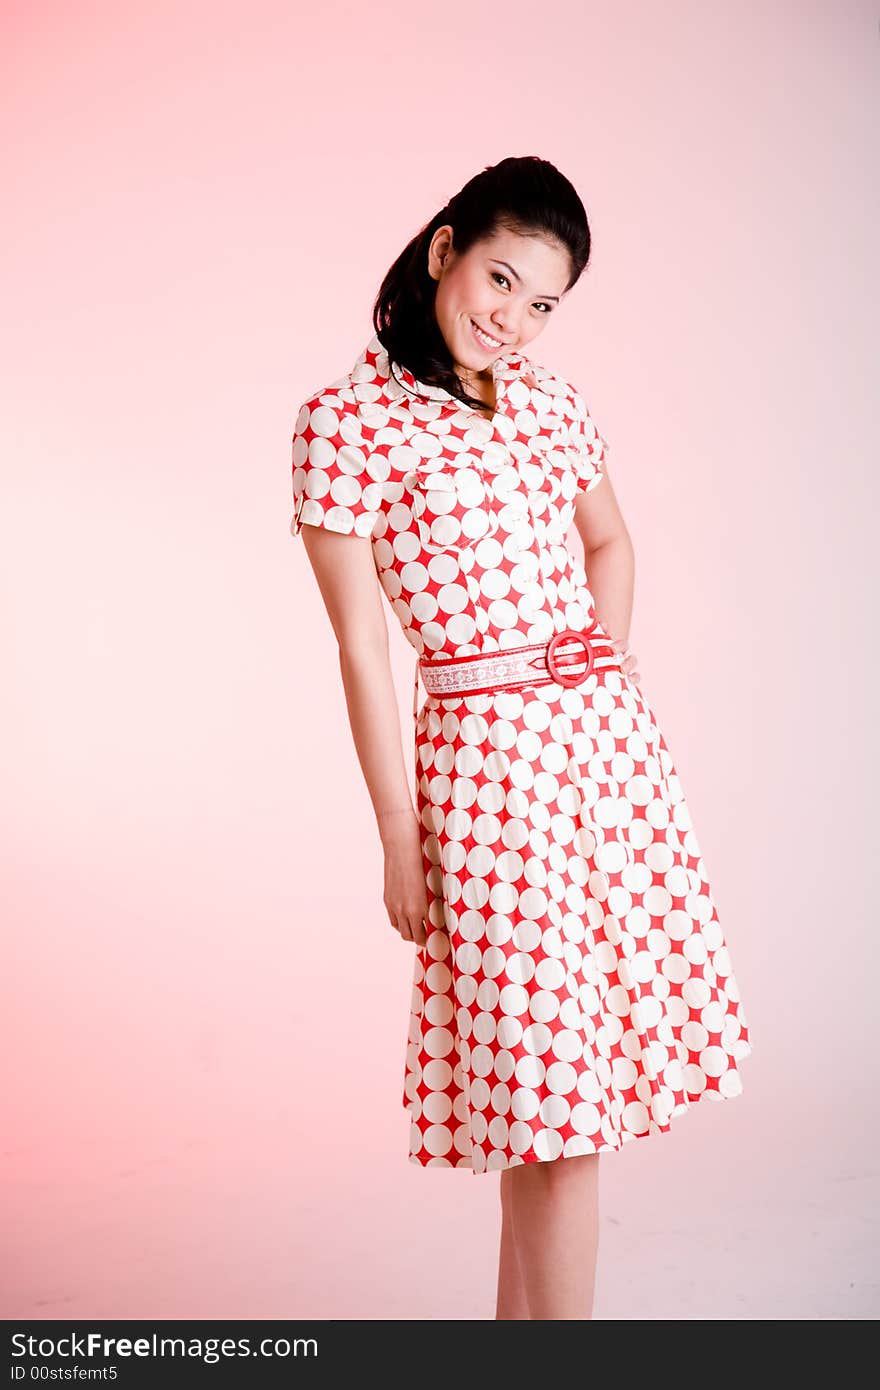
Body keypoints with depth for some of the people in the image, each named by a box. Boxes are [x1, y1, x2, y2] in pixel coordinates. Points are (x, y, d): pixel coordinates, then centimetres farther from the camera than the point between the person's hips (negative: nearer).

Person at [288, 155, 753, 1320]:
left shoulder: (548, 398, 10)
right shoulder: (347, 417, -6)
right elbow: (362, 644, -8)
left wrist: (604, 681, 11)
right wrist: (401, 841, -8)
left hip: (611, 735, 6)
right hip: (488, 755, -6)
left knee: (557, 1085, 12)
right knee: (553, 1092, -4)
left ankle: (522, 1316, 28)